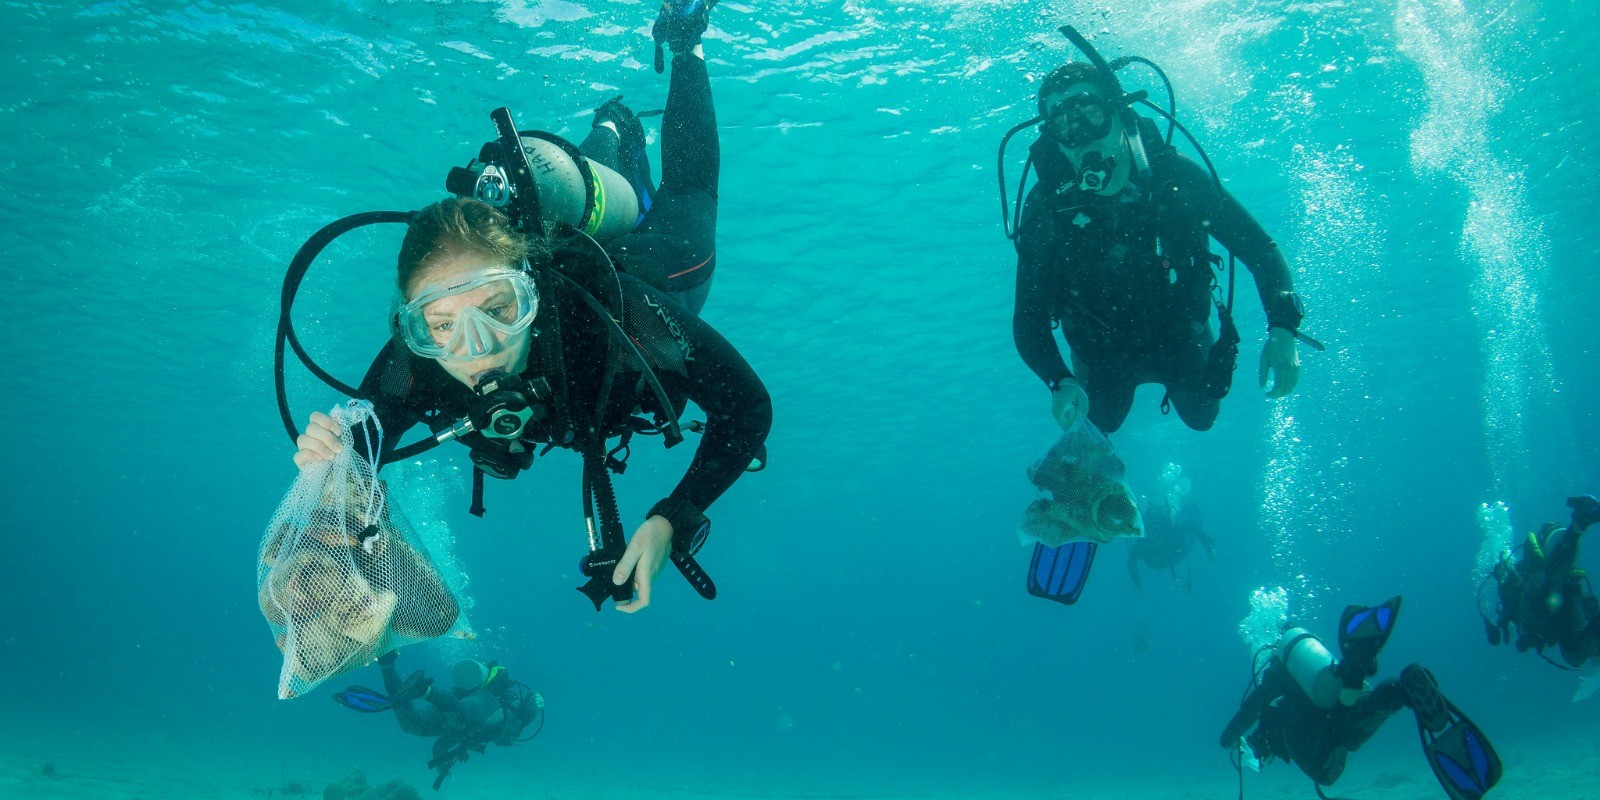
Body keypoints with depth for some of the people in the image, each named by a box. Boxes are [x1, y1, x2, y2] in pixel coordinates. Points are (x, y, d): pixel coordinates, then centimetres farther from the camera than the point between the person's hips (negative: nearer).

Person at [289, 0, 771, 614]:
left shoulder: (617, 315, -51)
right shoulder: (413, 364, -42)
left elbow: (748, 406, -41)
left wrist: (671, 522, -52)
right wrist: (331, 462, -49)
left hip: (661, 261, -2)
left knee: (685, 194, 33)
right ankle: (610, 133, 62)